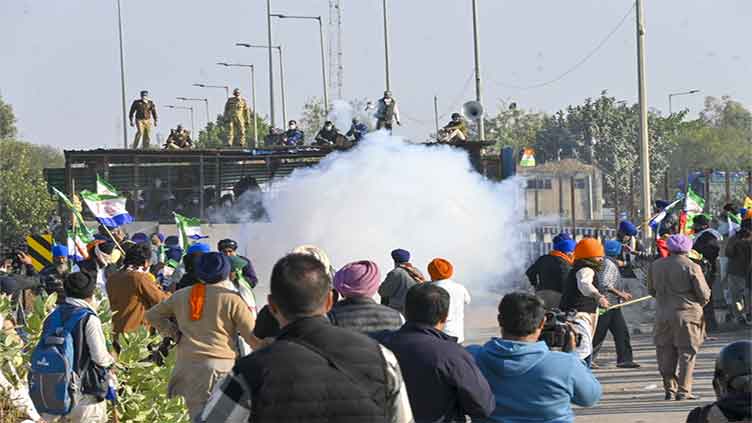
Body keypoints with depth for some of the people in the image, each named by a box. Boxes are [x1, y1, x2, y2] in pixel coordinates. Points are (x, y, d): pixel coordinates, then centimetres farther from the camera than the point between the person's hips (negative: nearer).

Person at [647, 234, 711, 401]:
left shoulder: (655, 265, 3)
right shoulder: (691, 267, -10)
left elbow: (651, 290, 14)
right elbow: (705, 294, -8)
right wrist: (701, 303, 14)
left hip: (663, 315, 4)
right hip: (687, 314, -4)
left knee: (666, 353, 12)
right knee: (687, 353, 3)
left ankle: (670, 389, 13)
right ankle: (683, 390, 0)